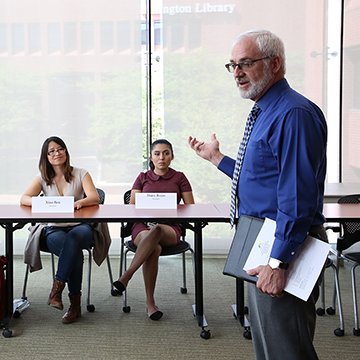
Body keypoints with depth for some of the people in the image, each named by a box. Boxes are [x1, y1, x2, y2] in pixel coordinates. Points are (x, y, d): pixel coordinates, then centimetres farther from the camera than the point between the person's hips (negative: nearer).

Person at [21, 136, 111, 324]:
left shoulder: (81, 174, 9)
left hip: (80, 226, -1)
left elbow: (95, 197, -6)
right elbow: (24, 198, -1)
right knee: (75, 252, -34)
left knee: (72, 238, -40)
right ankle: (75, 303, -28)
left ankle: (57, 287, -37)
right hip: (53, 228, 1)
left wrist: (79, 202, -29)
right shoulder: (42, 178, 14)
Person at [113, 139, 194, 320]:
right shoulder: (142, 178, 19)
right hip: (142, 225, 1)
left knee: (157, 230, -41)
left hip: (170, 228, -1)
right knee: (154, 249, -37)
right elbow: (132, 206, 11)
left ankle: (127, 275, -43)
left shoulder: (179, 178, 16)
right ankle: (150, 302, -32)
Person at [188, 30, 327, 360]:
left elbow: (297, 196, -25)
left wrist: (277, 262, -27)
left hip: (284, 245, -11)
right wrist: (216, 158, 27)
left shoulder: (294, 114, -19)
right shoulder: (266, 113, 15)